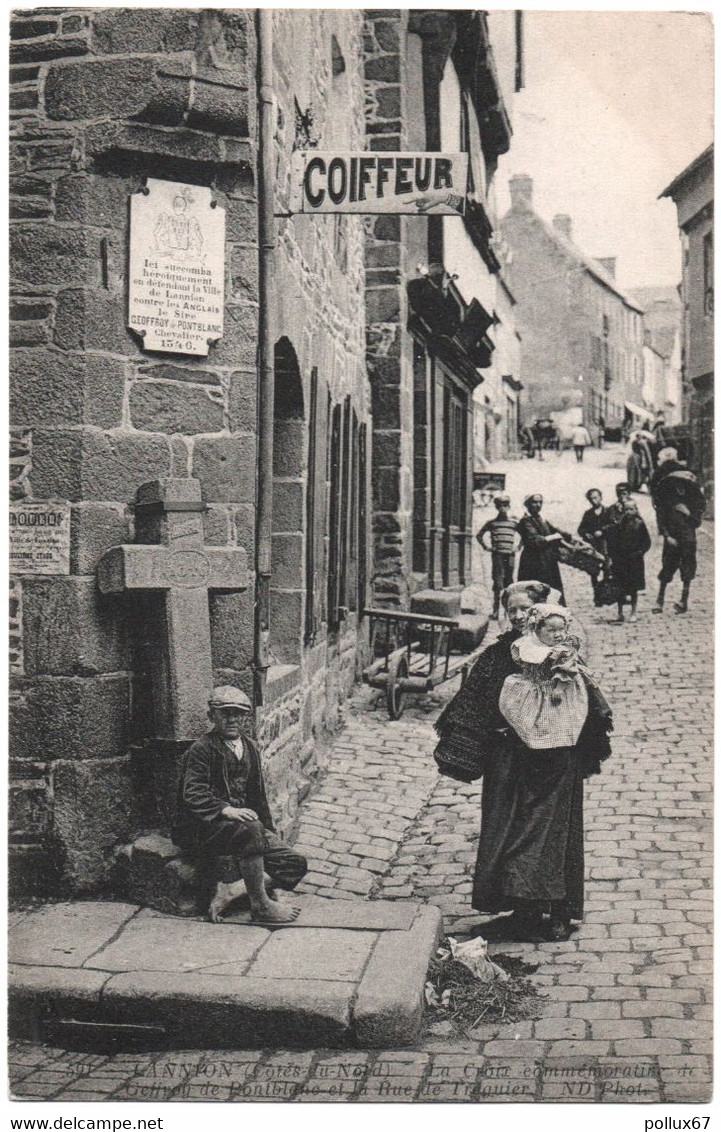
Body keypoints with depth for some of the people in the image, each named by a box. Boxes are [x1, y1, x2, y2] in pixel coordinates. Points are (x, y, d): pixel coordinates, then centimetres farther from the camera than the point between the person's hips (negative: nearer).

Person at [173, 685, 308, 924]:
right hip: (205, 827, -7)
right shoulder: (202, 749, -7)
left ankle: (232, 889, -15)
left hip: (242, 822, 8)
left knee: (296, 865, -6)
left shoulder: (249, 747, 15)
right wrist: (227, 810, -34)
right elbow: (194, 794, -20)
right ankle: (260, 906, -24)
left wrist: (269, 832, 13)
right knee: (250, 830, -38)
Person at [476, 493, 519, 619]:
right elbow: (479, 535, 16)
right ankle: (496, 610, -6)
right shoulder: (491, 523, 8)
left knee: (509, 582, 5)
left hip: (510, 555, 2)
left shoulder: (514, 522, 10)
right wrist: (486, 547, 7)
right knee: (498, 582, -7)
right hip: (497, 555, -2)